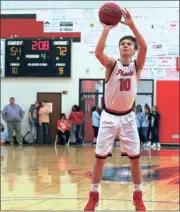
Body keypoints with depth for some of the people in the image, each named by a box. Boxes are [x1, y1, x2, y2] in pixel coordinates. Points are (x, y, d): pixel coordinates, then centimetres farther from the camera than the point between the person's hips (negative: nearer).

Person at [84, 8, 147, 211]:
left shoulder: (137, 65, -2)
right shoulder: (112, 64, -5)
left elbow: (144, 47, -21)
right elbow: (98, 52, -26)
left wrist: (132, 25, -29)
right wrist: (106, 29, -31)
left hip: (128, 117, 1)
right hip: (109, 116, -1)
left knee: (135, 157, 3)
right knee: (100, 156, 0)